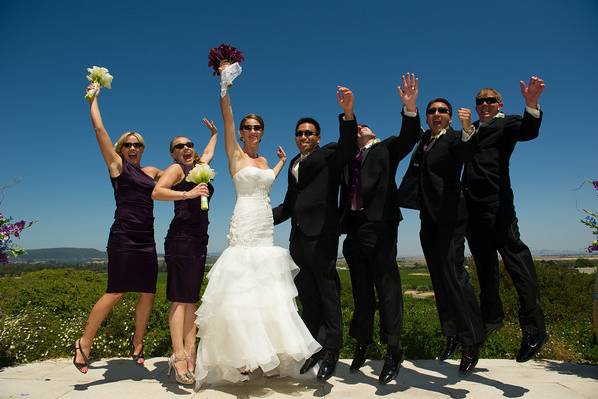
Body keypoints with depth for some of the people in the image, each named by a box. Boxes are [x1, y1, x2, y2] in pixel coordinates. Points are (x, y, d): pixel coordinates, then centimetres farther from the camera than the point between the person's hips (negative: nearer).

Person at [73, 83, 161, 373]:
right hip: (123, 237, -5)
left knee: (148, 294, 5)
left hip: (147, 240, 5)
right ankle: (84, 343, 10)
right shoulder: (117, 165, 6)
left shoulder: (152, 172, 17)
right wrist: (93, 97, 11)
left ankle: (137, 344, 22)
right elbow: (99, 128, 2)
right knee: (115, 292, -8)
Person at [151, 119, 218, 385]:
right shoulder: (177, 168, 3)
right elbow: (156, 192, -13)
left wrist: (214, 133, 57)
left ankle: (190, 353, 10)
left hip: (199, 241, 8)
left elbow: (208, 152, 45)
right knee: (180, 298, -10)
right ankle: (179, 356, -10)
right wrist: (188, 193, -20)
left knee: (192, 299, 6)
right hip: (181, 238, -8)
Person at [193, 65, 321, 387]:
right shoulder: (235, 154, 2)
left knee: (267, 290, 7)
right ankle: (240, 355, 3)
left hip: (266, 230, 6)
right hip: (244, 226, -6)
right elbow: (226, 116, -6)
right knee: (242, 288, -7)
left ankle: (266, 350, 18)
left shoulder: (263, 161, 18)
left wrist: (281, 162, 36)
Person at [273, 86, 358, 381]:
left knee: (328, 295, -2)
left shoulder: (328, 155, 3)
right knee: (308, 298, 12)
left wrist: (348, 113, -35)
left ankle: (330, 350, 8)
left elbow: (347, 147, -20)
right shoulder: (294, 165, 21)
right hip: (299, 238, 7)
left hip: (321, 235, -7)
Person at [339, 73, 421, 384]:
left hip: (379, 229, -4)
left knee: (387, 289, -3)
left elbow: (409, 138, -8)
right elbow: (345, 195, 9)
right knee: (361, 292, 12)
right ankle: (362, 343, 26)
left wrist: (410, 108, -24)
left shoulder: (386, 149, 11)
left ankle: (393, 351, 4)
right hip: (354, 231, 4)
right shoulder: (348, 160, 20)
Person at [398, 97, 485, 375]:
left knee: (452, 273, -15)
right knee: (439, 278, 9)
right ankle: (451, 336, 20)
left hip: (450, 216, -7)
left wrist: (468, 129, -45)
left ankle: (473, 341, -5)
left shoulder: (454, 139, -6)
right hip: (429, 218, 8)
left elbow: (466, 153, -27)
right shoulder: (424, 139, 15)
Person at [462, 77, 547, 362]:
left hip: (496, 202, -6)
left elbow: (528, 131, -16)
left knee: (516, 258, -11)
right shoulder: (471, 129, 25)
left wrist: (532, 105, -33)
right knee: (484, 265, 12)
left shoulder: (505, 124, 6)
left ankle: (534, 328, -7)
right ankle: (492, 317, 23)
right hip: (472, 204, 6)